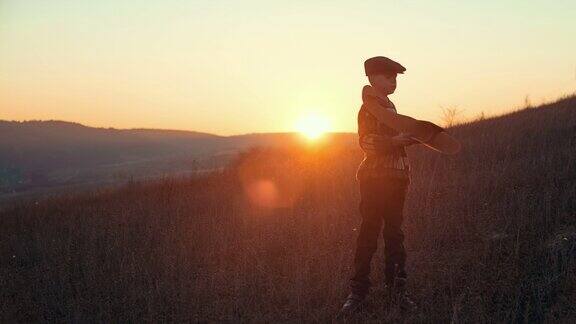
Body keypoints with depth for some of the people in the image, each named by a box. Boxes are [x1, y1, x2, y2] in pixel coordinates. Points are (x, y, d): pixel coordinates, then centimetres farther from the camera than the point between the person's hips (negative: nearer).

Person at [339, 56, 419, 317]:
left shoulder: (389, 106, 18)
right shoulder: (369, 107, -8)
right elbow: (367, 142, -19)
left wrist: (410, 137, 13)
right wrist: (396, 140, -28)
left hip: (395, 179, 8)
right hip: (375, 178, -8)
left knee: (394, 232, 11)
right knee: (369, 232, -4)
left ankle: (396, 287, 19)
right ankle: (358, 290, 4)